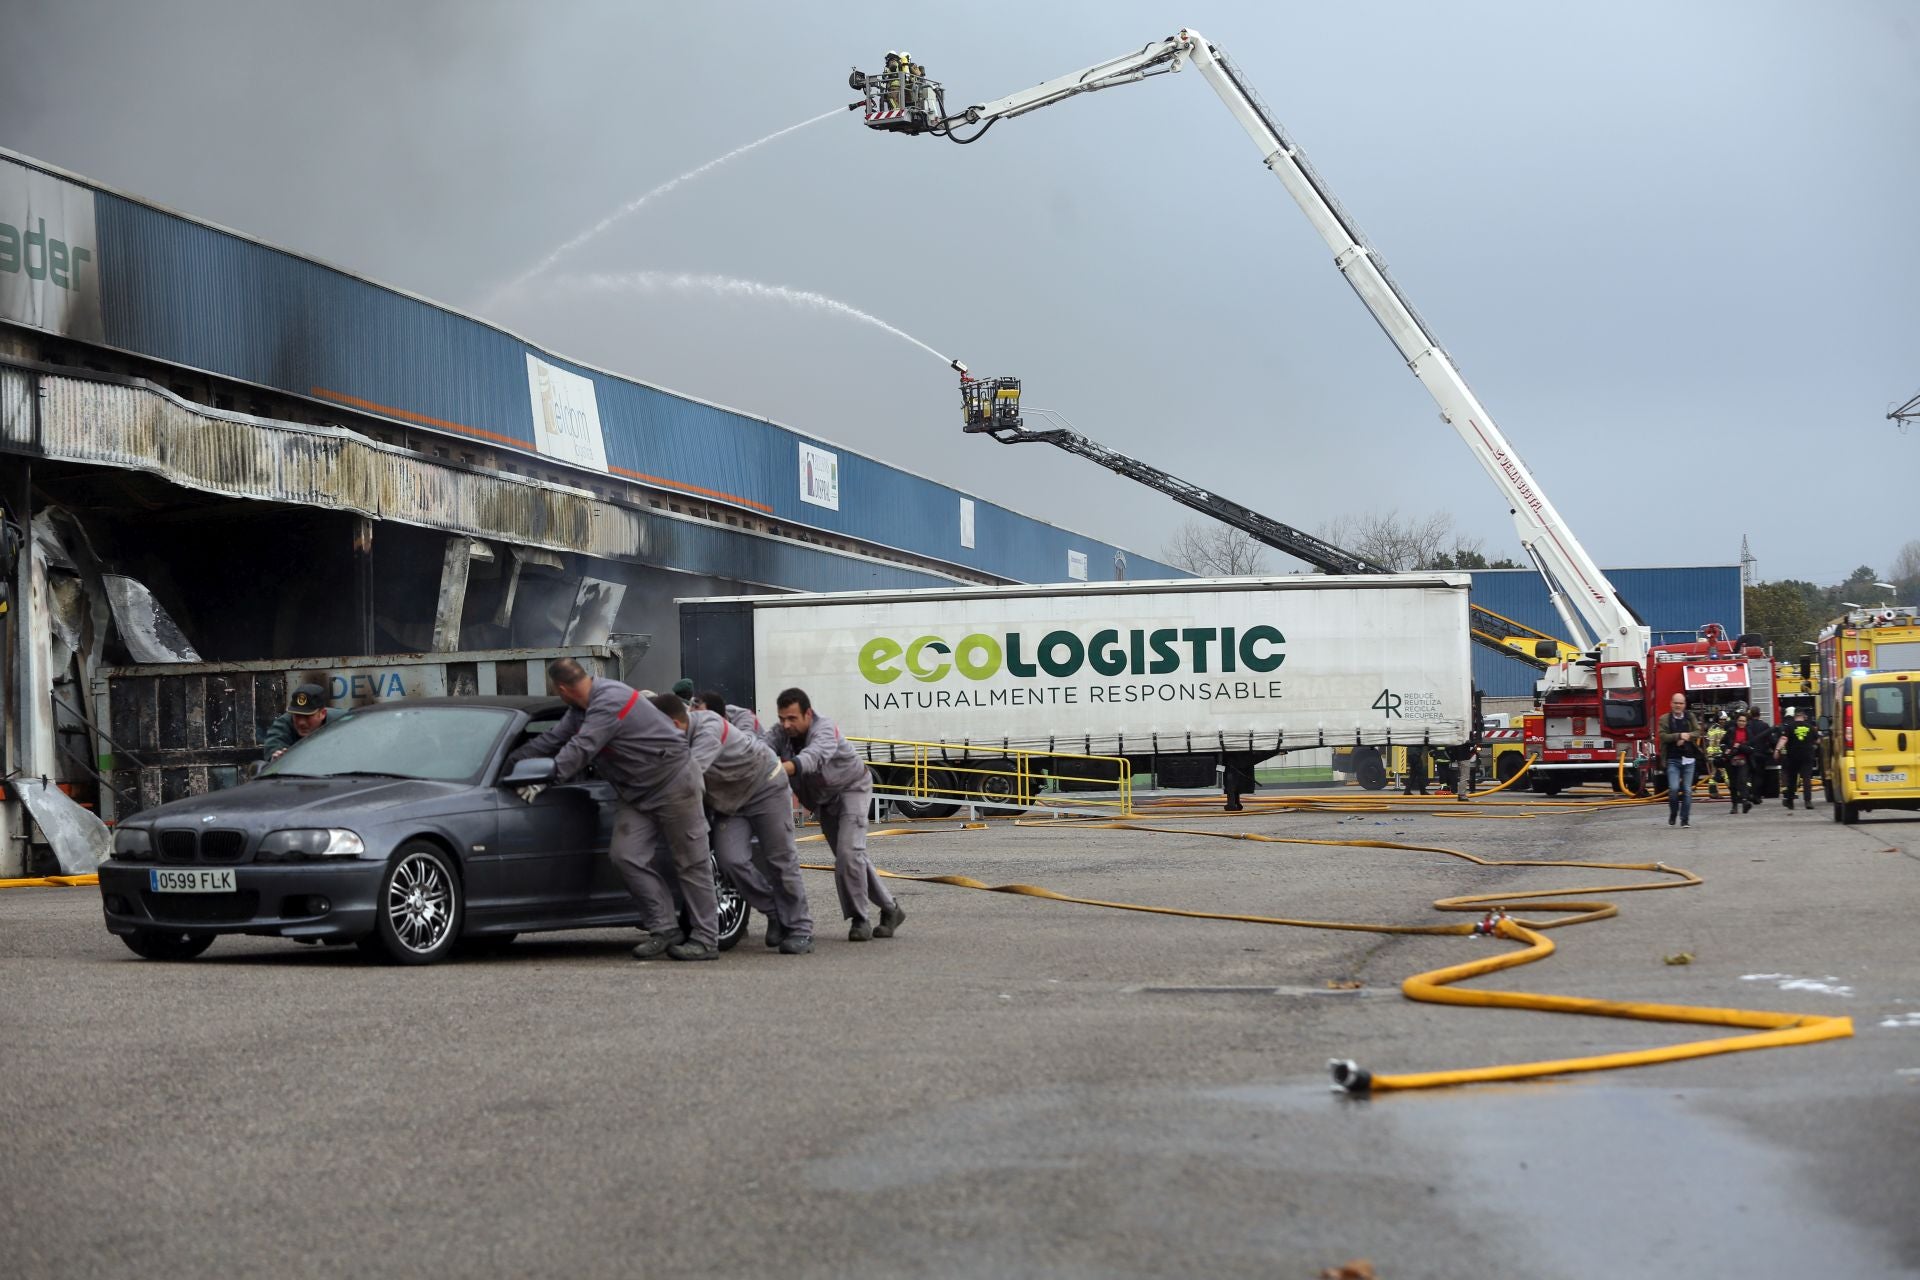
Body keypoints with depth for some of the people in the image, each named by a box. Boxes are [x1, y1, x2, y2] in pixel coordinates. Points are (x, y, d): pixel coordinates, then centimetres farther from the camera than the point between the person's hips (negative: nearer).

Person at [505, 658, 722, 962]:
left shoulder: (611, 701, -24)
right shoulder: (585, 706, 8)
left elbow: (581, 748, -29)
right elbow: (556, 737, 16)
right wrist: (516, 759, 17)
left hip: (673, 783, -10)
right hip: (639, 793, 10)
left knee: (690, 862, -3)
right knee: (627, 856, -1)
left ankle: (705, 939, 0)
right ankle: (664, 929, 2)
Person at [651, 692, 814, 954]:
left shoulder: (709, 727, -35)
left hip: (765, 785, -6)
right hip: (728, 801, 6)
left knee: (781, 859, -2)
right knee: (732, 860, -12)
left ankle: (800, 930, 8)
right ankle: (774, 913, 7)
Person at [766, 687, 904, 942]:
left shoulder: (825, 729, -32)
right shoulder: (780, 733, -13)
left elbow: (812, 758, -53)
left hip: (852, 788, -7)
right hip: (824, 799, 7)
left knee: (849, 853, -22)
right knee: (848, 857, 12)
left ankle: (861, 919, -13)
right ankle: (890, 909, 24)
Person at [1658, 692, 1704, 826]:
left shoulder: (1690, 717, 9)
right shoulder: (1665, 719, 2)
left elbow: (1698, 732, 1)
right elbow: (1663, 736, -9)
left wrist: (1685, 737, -15)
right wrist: (1679, 735, -18)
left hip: (1689, 759, 2)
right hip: (1673, 760, -2)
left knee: (1687, 790, 1)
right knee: (1674, 788, -13)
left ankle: (1685, 819, 8)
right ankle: (1673, 814, 10)